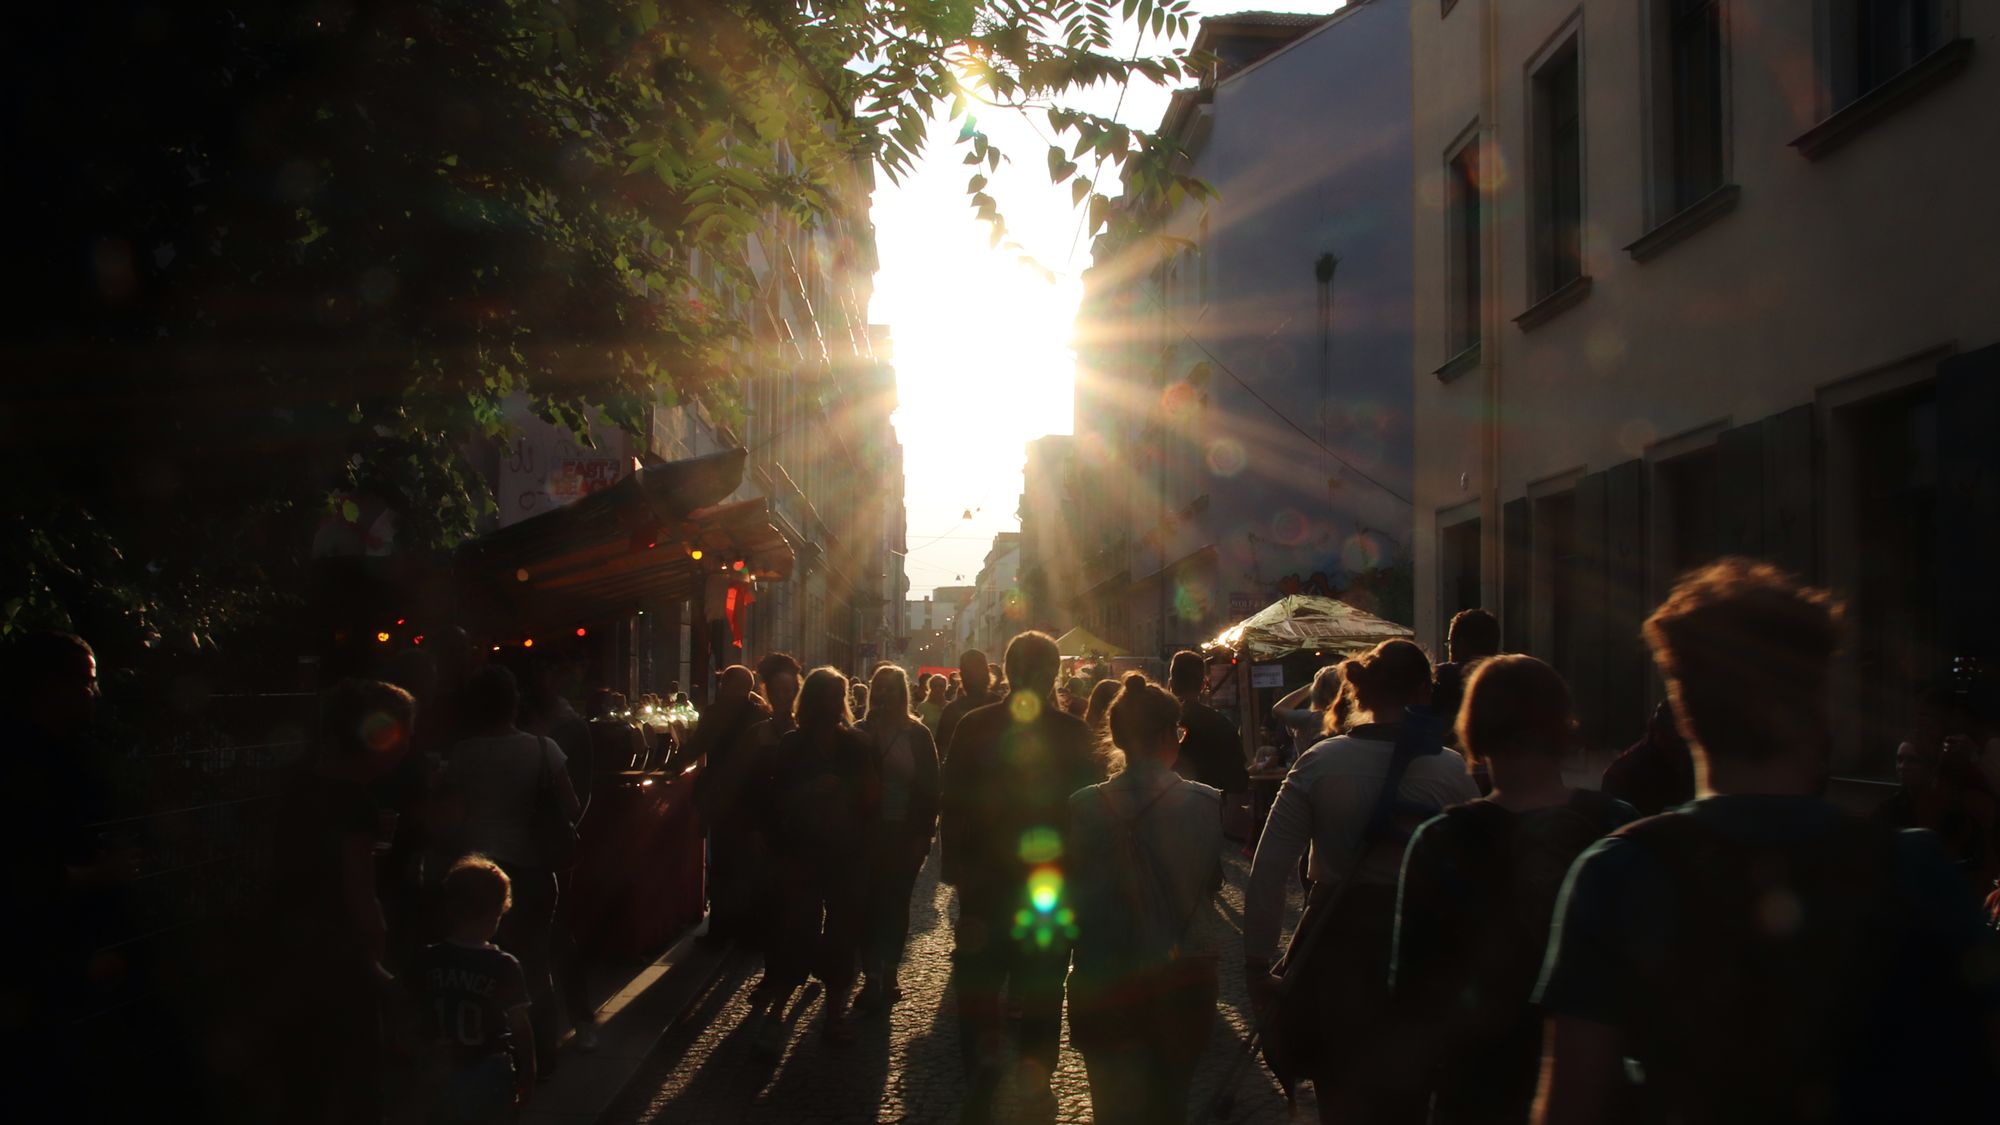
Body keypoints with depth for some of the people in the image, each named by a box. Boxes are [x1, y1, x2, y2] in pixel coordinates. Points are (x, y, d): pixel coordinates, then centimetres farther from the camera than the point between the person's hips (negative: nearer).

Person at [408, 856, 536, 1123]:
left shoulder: (425, 962, -7)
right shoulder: (504, 966, -14)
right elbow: (520, 1028, -10)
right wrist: (527, 1076, 2)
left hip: (438, 1074, 2)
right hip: (489, 1074, -2)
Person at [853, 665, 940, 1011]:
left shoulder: (918, 735, -1)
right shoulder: (860, 733, 3)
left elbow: (930, 787, -2)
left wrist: (924, 833, -8)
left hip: (905, 833, -1)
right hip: (867, 830, 1)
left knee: (895, 904, 6)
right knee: (871, 903, 0)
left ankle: (885, 975, 14)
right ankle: (876, 977, 7)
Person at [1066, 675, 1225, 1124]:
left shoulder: (1085, 807, -13)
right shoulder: (1206, 803, -13)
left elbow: (1071, 898, -4)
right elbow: (1214, 883, 1)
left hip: (1107, 984, -1)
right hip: (1185, 981, 1)